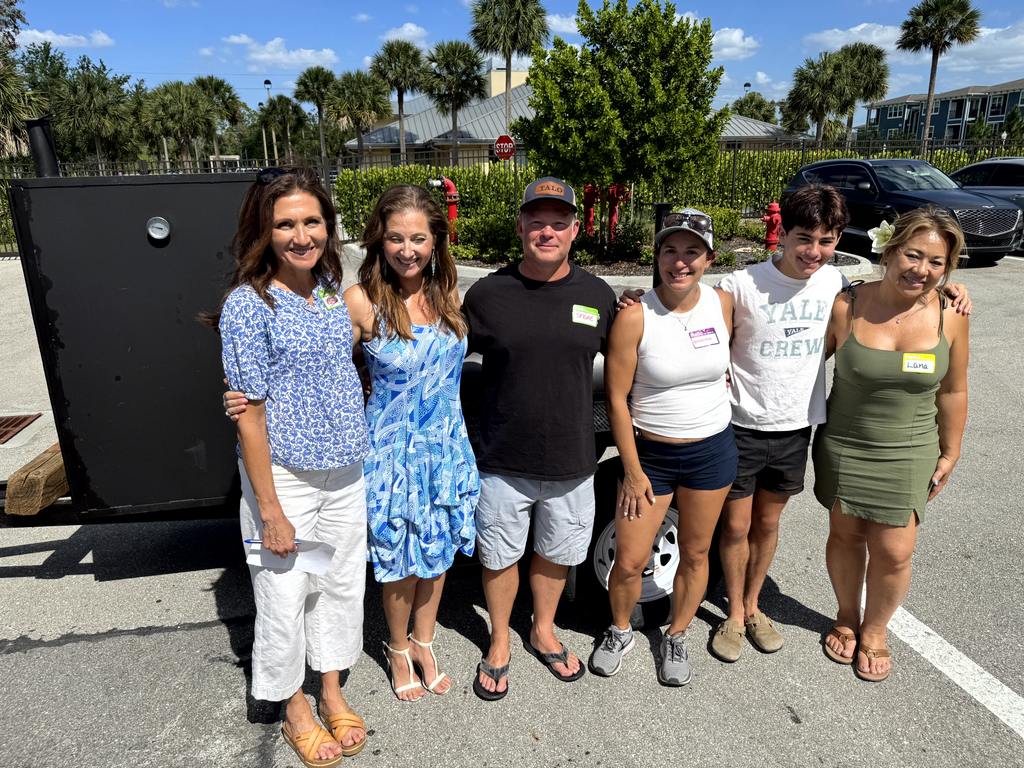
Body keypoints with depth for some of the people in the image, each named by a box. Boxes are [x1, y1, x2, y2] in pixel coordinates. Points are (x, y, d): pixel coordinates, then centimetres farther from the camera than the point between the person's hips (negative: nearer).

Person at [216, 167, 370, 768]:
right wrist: (271, 511, -15)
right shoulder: (249, 305, -17)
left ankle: (333, 693, 41)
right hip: (284, 476, -6)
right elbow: (250, 415, -16)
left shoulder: (331, 287, 2)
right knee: (286, 596, 10)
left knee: (343, 583, 18)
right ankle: (295, 710, 36)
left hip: (346, 471, 6)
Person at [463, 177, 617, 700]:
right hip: (502, 461, -2)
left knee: (556, 553, 21)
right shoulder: (487, 293, -8)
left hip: (572, 460, 2)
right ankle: (499, 642, 41)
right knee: (499, 557, 15)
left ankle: (543, 631, 47)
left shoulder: (599, 296, -2)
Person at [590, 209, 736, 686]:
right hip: (650, 453, -2)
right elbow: (617, 399, -12)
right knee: (629, 562, 3)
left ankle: (675, 637, 40)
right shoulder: (635, 316, -16)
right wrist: (633, 472, -9)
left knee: (694, 554, 16)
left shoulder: (723, 305, -5)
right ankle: (620, 632, 34)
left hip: (712, 451, 3)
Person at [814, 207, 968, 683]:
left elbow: (952, 391, 2)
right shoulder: (847, 307, -14)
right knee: (845, 536, 13)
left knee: (894, 552, 4)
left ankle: (875, 628, 33)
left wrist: (949, 452, 8)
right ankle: (847, 617, 40)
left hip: (908, 453, 1)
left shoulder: (950, 316, -8)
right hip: (843, 446, -1)